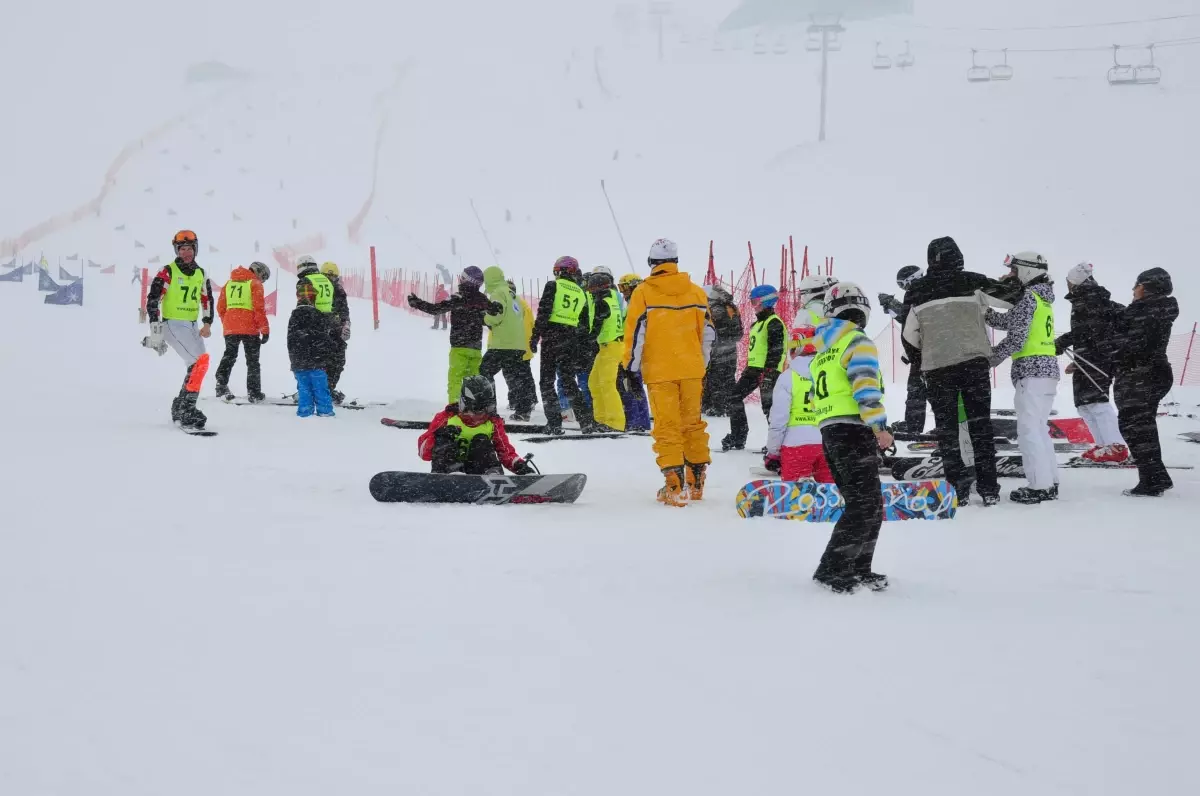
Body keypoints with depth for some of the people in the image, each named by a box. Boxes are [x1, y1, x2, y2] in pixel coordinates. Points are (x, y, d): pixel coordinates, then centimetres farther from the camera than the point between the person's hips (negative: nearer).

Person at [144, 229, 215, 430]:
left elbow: (207, 300, 21)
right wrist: (155, 330, -15)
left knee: (198, 366, 3)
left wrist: (207, 323, 6)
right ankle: (186, 408, -18)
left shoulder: (200, 274, 11)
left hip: (192, 327, 7)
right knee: (200, 362, -21)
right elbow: (153, 300, -10)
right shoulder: (168, 272, -7)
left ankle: (180, 408, 15)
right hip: (173, 324, -7)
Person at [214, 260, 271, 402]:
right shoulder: (255, 284, -2)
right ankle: (254, 393, 2)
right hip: (250, 328, -4)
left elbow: (221, 307, 14)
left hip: (230, 328, 4)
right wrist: (265, 329, -9)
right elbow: (259, 308, -11)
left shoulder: (229, 283, 15)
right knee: (252, 361, 4)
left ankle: (221, 386, 3)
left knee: (229, 357, 15)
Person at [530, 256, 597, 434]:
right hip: (571, 342, 4)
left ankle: (554, 423, -5)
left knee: (547, 381, 2)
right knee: (569, 381, 12)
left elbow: (543, 312, -10)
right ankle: (586, 422, 4)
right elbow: (585, 326, 16)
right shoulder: (581, 293, 15)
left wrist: (535, 336, -8)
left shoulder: (553, 286, 0)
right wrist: (581, 352, 21)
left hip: (552, 338, -4)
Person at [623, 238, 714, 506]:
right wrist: (703, 368, 22)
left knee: (667, 427, -1)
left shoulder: (643, 293, -6)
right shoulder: (696, 292, 6)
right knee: (693, 423, 15)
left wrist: (632, 369, 0)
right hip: (692, 370, 4)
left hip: (659, 371, -3)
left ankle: (675, 486, -8)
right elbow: (707, 333, 12)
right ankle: (696, 481, 20)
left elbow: (635, 333, -7)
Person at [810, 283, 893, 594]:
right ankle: (832, 571, -12)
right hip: (854, 431, -9)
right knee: (865, 506, -8)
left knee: (868, 506, 14)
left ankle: (858, 570, 15)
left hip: (829, 433, 9)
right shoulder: (858, 341, -5)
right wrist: (879, 426, -17)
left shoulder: (822, 352, 21)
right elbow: (865, 387, -17)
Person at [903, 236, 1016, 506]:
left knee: (946, 428, 8)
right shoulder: (972, 284, -1)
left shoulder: (919, 293, 2)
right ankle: (988, 488, 6)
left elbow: (910, 335, 8)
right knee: (980, 424, 7)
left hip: (936, 368, 0)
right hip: (973, 362, 0)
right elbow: (1011, 299, 0)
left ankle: (958, 489, 3)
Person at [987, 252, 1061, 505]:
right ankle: (1050, 483, 15)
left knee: (1029, 429, -7)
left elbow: (1016, 337, -15)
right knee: (1040, 429, 15)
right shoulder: (1043, 298, 18)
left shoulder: (1029, 297, -10)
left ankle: (1039, 486, -9)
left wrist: (991, 358, -6)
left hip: (1031, 369, -9)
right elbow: (1008, 321, 18)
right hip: (1049, 368, 9)